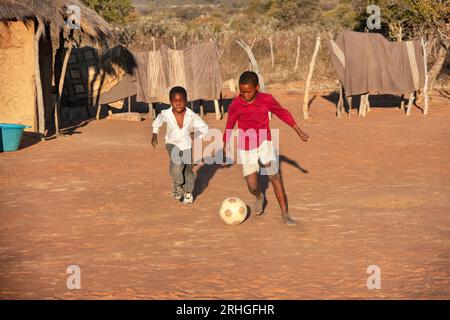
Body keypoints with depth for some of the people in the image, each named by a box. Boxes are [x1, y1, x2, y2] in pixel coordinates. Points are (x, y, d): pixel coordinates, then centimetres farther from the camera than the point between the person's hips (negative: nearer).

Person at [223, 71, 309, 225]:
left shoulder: (267, 100, -12)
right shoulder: (235, 105, -13)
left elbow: (283, 113, 5)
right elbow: (230, 124, 5)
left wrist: (299, 132, 9)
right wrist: (225, 145, 19)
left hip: (264, 143, 0)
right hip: (245, 147, 0)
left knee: (275, 177, -13)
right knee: (252, 186, -3)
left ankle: (284, 213, -2)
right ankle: (259, 197, 34)